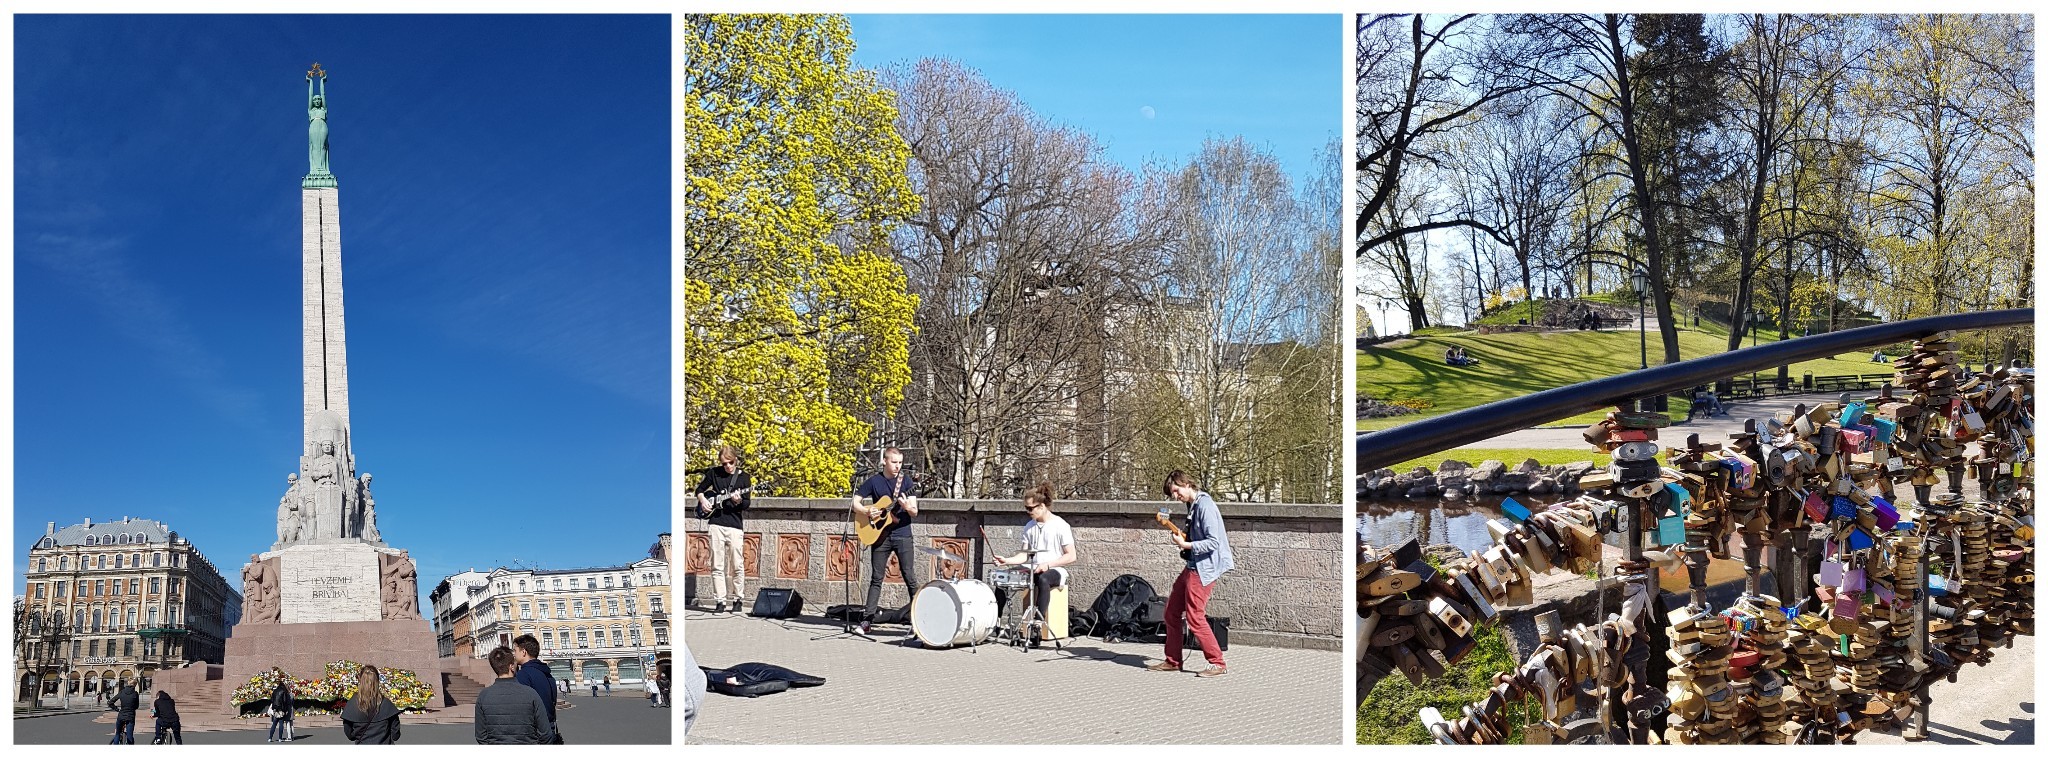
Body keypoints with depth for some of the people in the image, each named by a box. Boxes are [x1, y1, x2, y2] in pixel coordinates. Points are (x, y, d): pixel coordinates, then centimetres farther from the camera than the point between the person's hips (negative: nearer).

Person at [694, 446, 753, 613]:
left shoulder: (744, 477, 3)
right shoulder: (713, 473, 7)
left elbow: (747, 503, 0)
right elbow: (699, 488, 20)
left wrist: (738, 502, -21)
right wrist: (702, 500, 1)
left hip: (735, 526, -1)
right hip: (716, 524, 2)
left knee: (737, 565, -2)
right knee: (717, 566, 0)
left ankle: (738, 599, 11)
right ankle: (720, 601, 4)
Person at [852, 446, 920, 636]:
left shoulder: (906, 481, 1)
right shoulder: (874, 482, 3)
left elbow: (915, 512, -3)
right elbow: (855, 503, 7)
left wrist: (907, 506, -26)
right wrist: (867, 511, -12)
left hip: (902, 535, -1)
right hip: (880, 535, 1)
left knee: (910, 578, -5)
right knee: (876, 578, 5)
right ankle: (867, 619, 9)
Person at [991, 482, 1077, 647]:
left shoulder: (1060, 526, -7)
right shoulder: (1029, 527, 11)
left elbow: (1071, 556, -10)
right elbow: (1025, 555, 12)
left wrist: (1048, 564, -21)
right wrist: (1007, 561, -7)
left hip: (1055, 570, -6)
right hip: (1033, 569, 6)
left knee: (1042, 580, -41)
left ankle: (1038, 627, -43)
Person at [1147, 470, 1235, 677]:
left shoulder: (1205, 506, -17)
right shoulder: (1192, 505, 12)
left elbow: (1213, 542, -22)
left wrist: (1185, 545, -20)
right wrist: (1182, 536, 6)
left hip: (1204, 569, -10)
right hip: (1193, 566, 10)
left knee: (1195, 618, -8)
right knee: (1172, 612, 13)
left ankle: (1218, 664, 0)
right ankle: (1172, 661, 22)